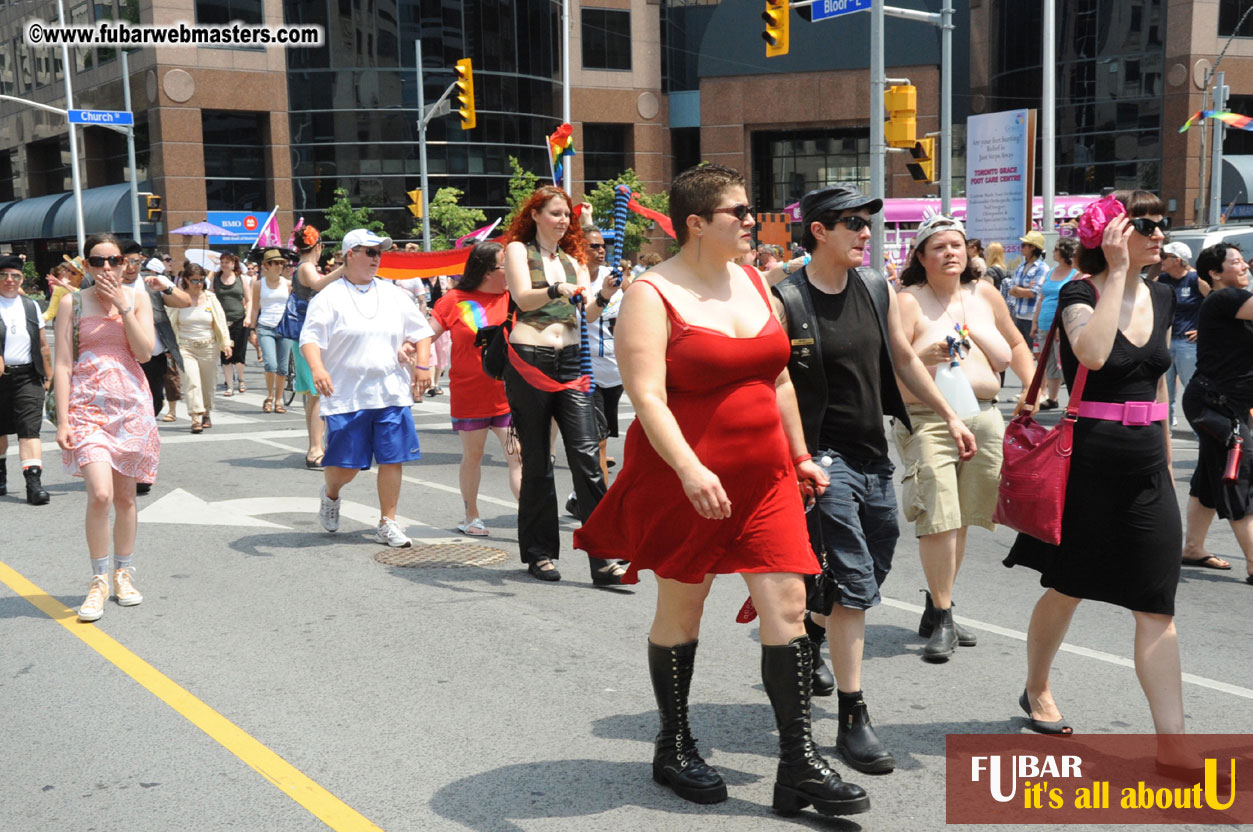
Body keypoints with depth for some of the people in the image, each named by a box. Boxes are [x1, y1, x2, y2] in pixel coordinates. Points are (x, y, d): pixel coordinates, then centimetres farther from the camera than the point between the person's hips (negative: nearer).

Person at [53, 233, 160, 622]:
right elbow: (63, 365, -1)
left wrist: (123, 307, -11)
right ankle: (99, 581, 0)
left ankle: (123, 574, 26)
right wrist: (63, 420, -7)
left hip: (131, 405, 2)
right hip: (87, 405, -2)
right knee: (100, 494, -16)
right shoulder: (73, 303, 1)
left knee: (125, 496, 9)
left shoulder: (137, 298, 6)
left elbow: (145, 352, -5)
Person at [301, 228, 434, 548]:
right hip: (347, 396, -4)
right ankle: (331, 494, 34)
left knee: (393, 459, 1)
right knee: (345, 465, -2)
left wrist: (422, 365, 6)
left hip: (392, 393, 4)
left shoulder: (392, 294, 13)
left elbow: (420, 330, 18)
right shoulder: (329, 297, -1)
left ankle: (387, 524, 14)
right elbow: (310, 337, -9)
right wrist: (317, 368, -26)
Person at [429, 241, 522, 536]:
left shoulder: (513, 297, 3)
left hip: (508, 395, 1)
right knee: (472, 456, 14)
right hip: (469, 397, -1)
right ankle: (471, 516, 31)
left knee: (519, 457, -8)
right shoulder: (455, 300, -3)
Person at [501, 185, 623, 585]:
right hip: (528, 361, -3)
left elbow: (587, 315, 8)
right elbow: (523, 298, -12)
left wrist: (603, 297, -12)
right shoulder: (518, 250, 6)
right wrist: (556, 290, -30)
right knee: (537, 461, 4)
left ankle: (603, 559, -8)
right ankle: (539, 553, 17)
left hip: (570, 362, 3)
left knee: (586, 455, -7)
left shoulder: (573, 259, 18)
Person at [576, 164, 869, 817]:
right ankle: (673, 749, 29)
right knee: (681, 610, 9)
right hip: (683, 481, -6)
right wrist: (689, 469, -33)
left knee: (787, 606, 0)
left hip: (764, 476, 6)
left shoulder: (752, 281, 11)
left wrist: (799, 454, 18)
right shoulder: (652, 295, -11)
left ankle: (799, 767, 8)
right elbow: (647, 397, -21)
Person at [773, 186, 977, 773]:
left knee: (872, 572, 17)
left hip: (874, 455, 7)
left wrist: (950, 416, 17)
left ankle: (809, 638, 46)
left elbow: (904, 359, 18)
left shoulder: (878, 291, 7)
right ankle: (852, 719, 1)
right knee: (853, 583, -9)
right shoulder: (785, 302, -12)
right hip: (823, 456, -7)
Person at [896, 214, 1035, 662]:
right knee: (939, 519, -12)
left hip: (983, 418, 5)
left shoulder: (984, 295, 13)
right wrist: (925, 356, -28)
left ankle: (937, 608, 22)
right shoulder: (908, 302, -3)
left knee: (960, 519, 9)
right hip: (928, 419, -5)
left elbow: (1015, 344, 26)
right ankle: (942, 621, -2)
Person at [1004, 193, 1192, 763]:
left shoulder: (1162, 299, 11)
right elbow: (1092, 353, -29)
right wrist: (1117, 271, -21)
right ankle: (1036, 690, 36)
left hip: (1146, 467, 5)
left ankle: (1171, 743, 3)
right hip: (1089, 462, -5)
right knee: (1067, 588, 11)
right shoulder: (1078, 293, -8)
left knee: (1157, 608, 1)